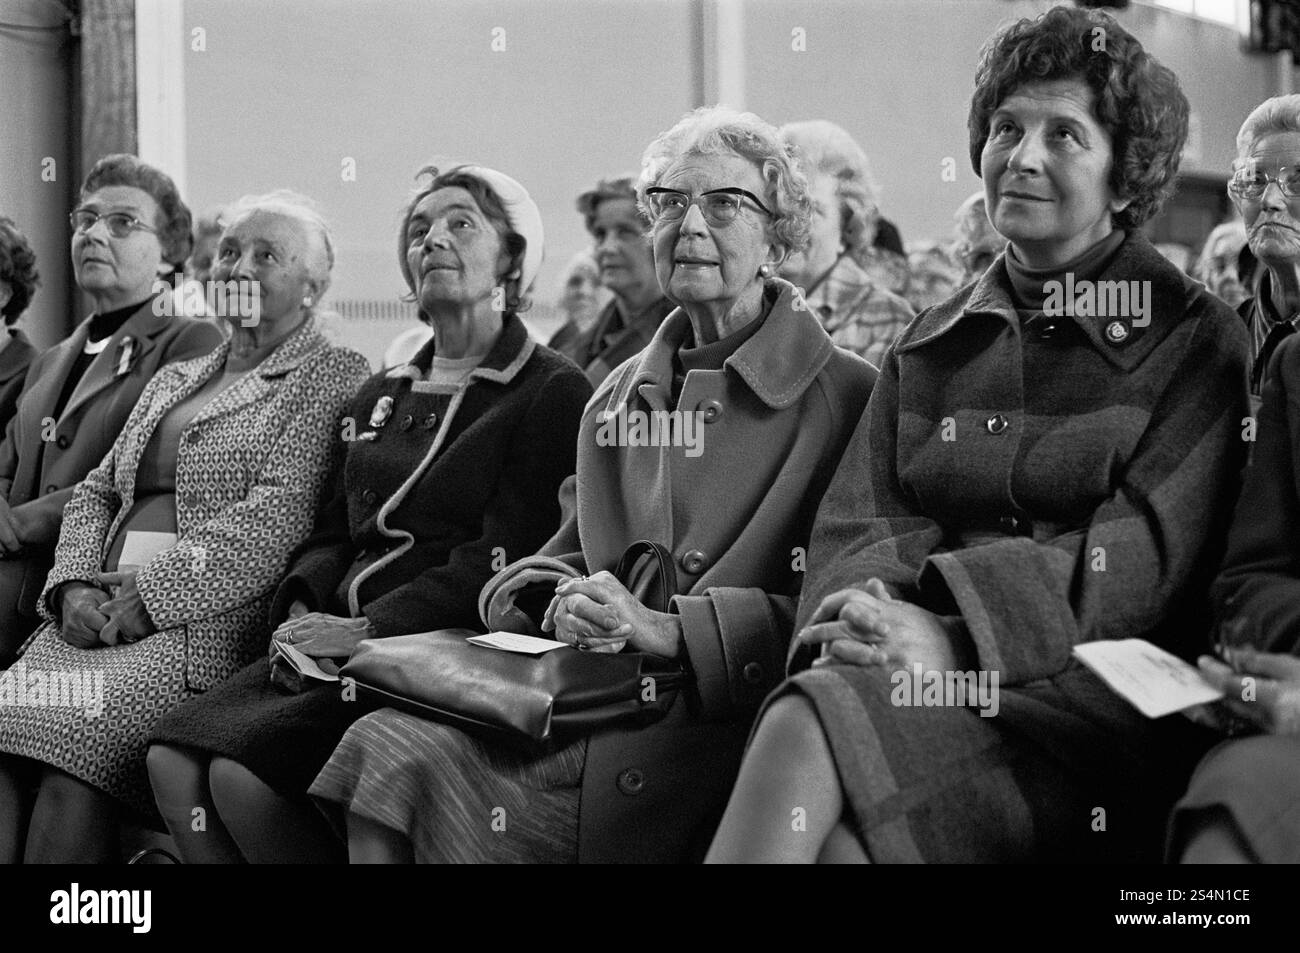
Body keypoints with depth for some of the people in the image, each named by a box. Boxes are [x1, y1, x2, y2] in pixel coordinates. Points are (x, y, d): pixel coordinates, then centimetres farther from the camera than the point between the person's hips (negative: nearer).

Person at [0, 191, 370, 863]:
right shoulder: (172, 379, 27)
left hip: (209, 625, -6)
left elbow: (279, 516, -9)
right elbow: (97, 492, 23)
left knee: (67, 732, -28)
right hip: (98, 618, 6)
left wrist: (149, 593, -14)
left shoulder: (334, 378, 3)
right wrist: (74, 585, 2)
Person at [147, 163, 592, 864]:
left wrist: (367, 629, -18)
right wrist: (302, 608, 0)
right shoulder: (381, 395, 23)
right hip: (342, 642, 7)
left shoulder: (553, 392, -1)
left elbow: (505, 556, -11)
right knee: (171, 760, -16)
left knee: (242, 773, -25)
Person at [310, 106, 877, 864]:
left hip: (722, 724, -5)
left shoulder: (850, 396, 0)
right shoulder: (620, 395, 20)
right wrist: (564, 600, -3)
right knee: (388, 748, -21)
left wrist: (669, 628, -17)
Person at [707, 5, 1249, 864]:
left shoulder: (1195, 340, 8)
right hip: (927, 678, 3)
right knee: (838, 834, -32)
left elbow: (1150, 552, -7)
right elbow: (858, 520, 10)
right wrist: (873, 615, -15)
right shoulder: (932, 343, 21)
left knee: (806, 735, -31)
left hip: (1091, 689, -3)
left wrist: (954, 633, -21)